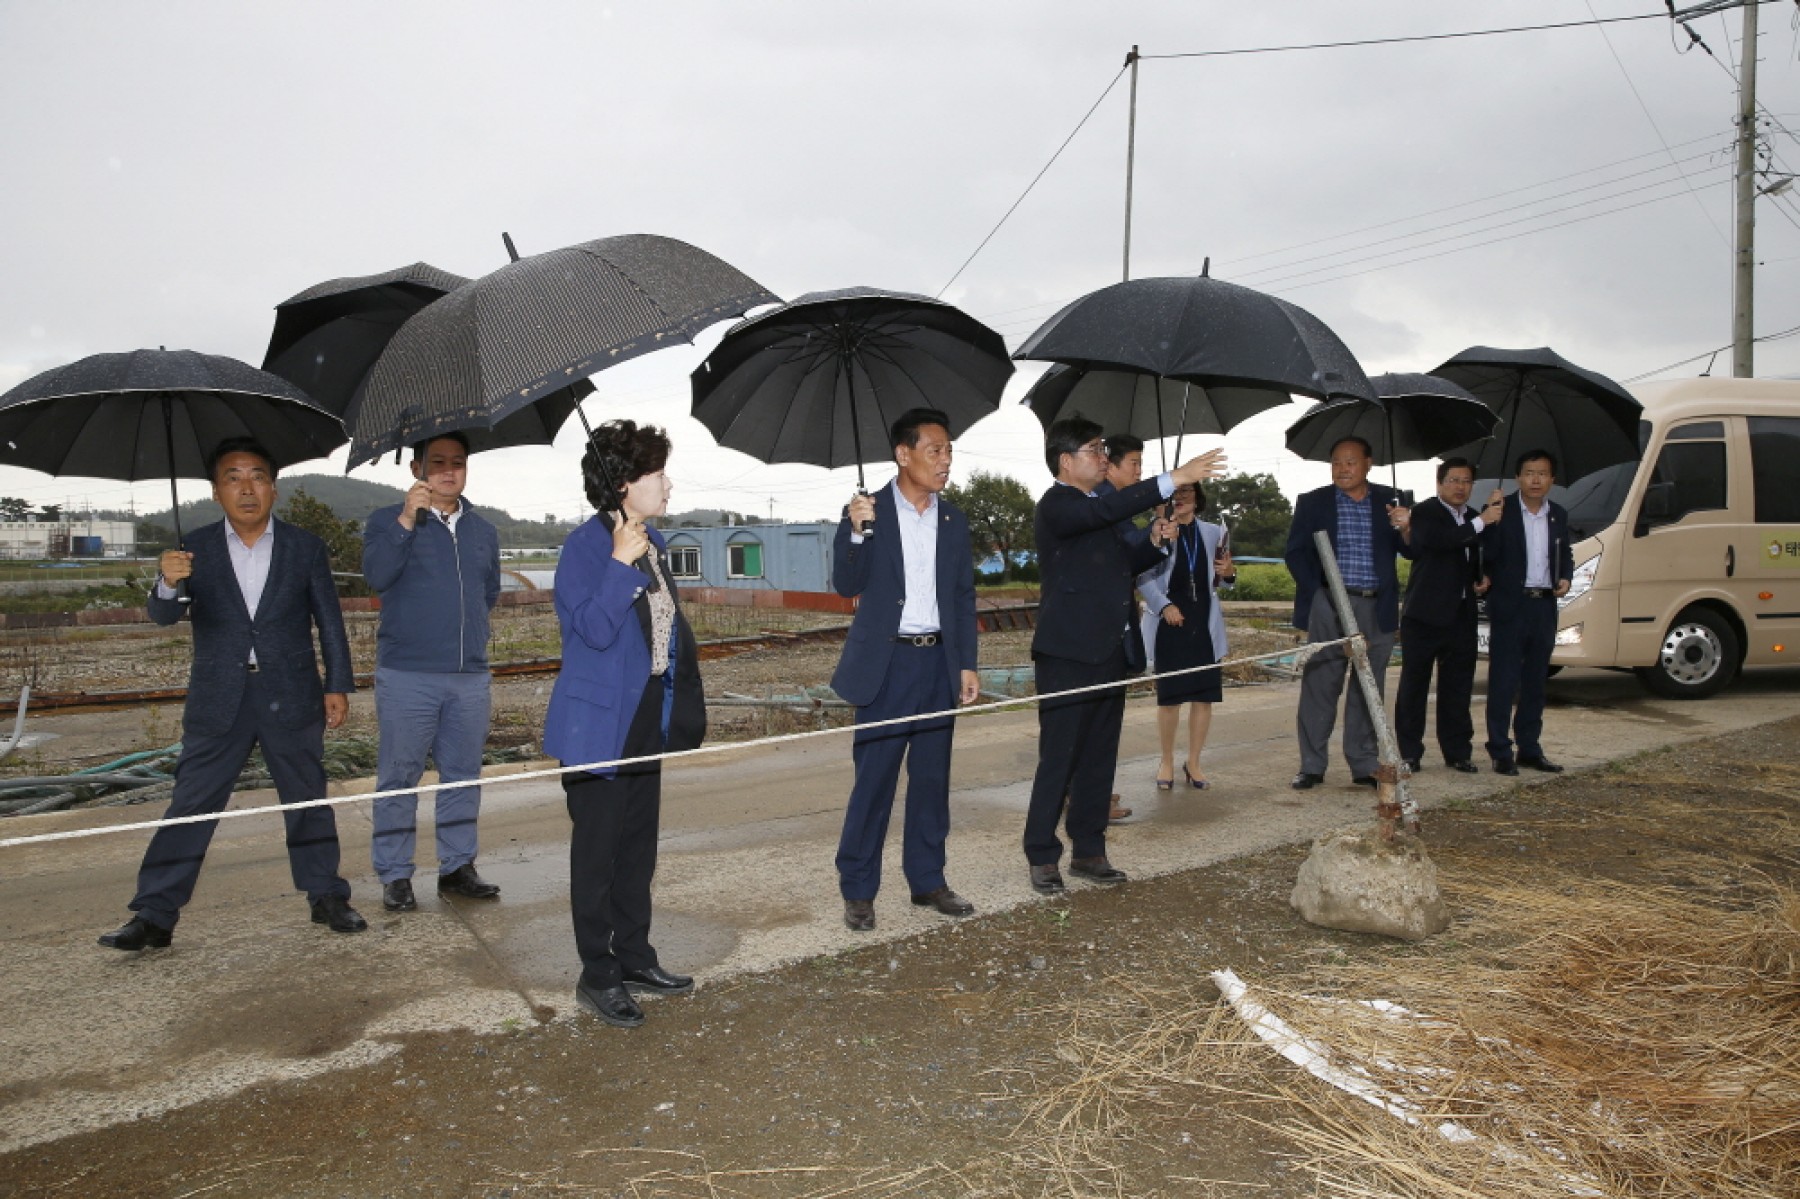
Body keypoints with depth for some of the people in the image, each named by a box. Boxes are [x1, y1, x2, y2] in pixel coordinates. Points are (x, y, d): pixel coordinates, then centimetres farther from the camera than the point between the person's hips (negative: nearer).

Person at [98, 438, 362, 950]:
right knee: (189, 808, 2)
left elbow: (330, 621, 4)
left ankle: (328, 898, 21)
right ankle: (154, 917, 10)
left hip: (291, 700, 0)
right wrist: (168, 583, -29)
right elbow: (164, 616, -7)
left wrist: (339, 685, 0)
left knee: (308, 802, 9)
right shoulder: (196, 548, 1)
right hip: (218, 703, 0)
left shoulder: (305, 547, 2)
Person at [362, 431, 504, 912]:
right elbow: (377, 575, -17)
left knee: (463, 776, 9)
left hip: (470, 675, 4)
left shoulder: (483, 531, 14)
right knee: (398, 778, 2)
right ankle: (394, 876, 11)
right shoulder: (387, 521, 1)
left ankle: (457, 868, 19)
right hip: (407, 675, -4)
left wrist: (464, 625, 14)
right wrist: (407, 519, -23)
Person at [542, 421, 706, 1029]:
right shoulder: (586, 546, -16)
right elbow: (594, 629, -25)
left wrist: (679, 709, 17)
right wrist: (621, 563, -30)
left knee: (638, 848, 17)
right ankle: (598, 975, 15)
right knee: (597, 852, 3)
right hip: (600, 727, -8)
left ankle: (635, 958, 30)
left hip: (646, 723, 9)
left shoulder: (653, 543, 9)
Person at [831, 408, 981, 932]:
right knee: (873, 780, 0)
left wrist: (967, 665, 5)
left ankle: (927, 880, 23)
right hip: (886, 663, -4)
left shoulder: (953, 520, 9)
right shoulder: (868, 511, -4)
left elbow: (964, 597, 11)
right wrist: (854, 531, -26)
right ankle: (858, 892, 11)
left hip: (939, 662, 4)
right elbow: (846, 584, -9)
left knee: (932, 779, 10)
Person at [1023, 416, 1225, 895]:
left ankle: (1088, 851, 22)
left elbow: (1123, 561, 26)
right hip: (1068, 654, -9)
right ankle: (1042, 858, 8)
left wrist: (1154, 542, 6)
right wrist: (1175, 478, -33)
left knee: (1099, 759, 12)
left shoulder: (1097, 510, 18)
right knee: (1058, 760, -2)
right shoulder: (1056, 505, -11)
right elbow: (1109, 509, -29)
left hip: (1108, 653, 9)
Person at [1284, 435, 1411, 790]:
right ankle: (1312, 767, 7)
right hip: (1328, 606, -2)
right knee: (1319, 687, 0)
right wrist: (1316, 595, -7)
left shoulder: (1389, 500, 8)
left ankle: (1365, 766, 17)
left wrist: (1405, 528, -15)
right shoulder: (1312, 502, 5)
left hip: (1377, 609, 2)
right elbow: (1295, 552, 3)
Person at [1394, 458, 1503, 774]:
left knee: (1457, 688, 9)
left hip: (1462, 615, 6)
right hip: (1424, 614, -6)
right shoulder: (1424, 513, -5)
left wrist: (1482, 579, 9)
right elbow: (1436, 540, -26)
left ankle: (1457, 752, 16)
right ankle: (1409, 753, 6)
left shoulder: (1475, 518, 16)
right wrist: (1481, 522, -28)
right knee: (1414, 686, 1)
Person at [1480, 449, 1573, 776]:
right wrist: (1486, 578, -26)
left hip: (1544, 606, 6)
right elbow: (1487, 554, -9)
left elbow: (1566, 554, 20)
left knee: (1535, 681, 12)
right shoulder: (1501, 510, -6)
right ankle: (1501, 752, 2)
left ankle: (1529, 748, 21)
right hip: (1509, 605, -6)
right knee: (1503, 681, -3)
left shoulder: (1559, 515, 10)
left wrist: (1565, 578, 2)